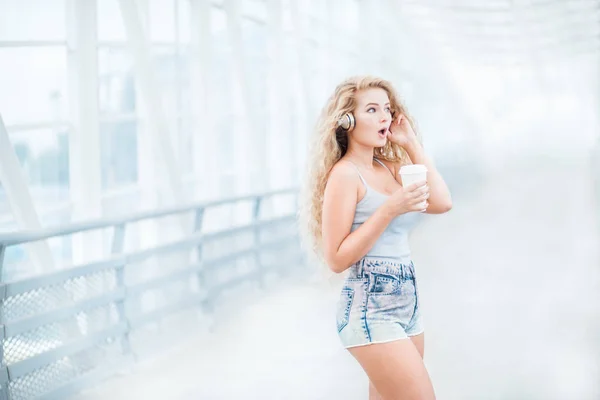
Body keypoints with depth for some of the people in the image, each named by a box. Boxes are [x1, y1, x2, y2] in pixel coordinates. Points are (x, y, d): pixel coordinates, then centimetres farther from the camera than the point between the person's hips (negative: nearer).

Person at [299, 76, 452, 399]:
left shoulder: (389, 167, 11)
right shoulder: (344, 174, -11)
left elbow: (442, 203, 0)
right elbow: (336, 259, -15)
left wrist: (411, 144, 3)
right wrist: (389, 210, -22)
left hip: (407, 302, 8)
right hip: (370, 308, -8)